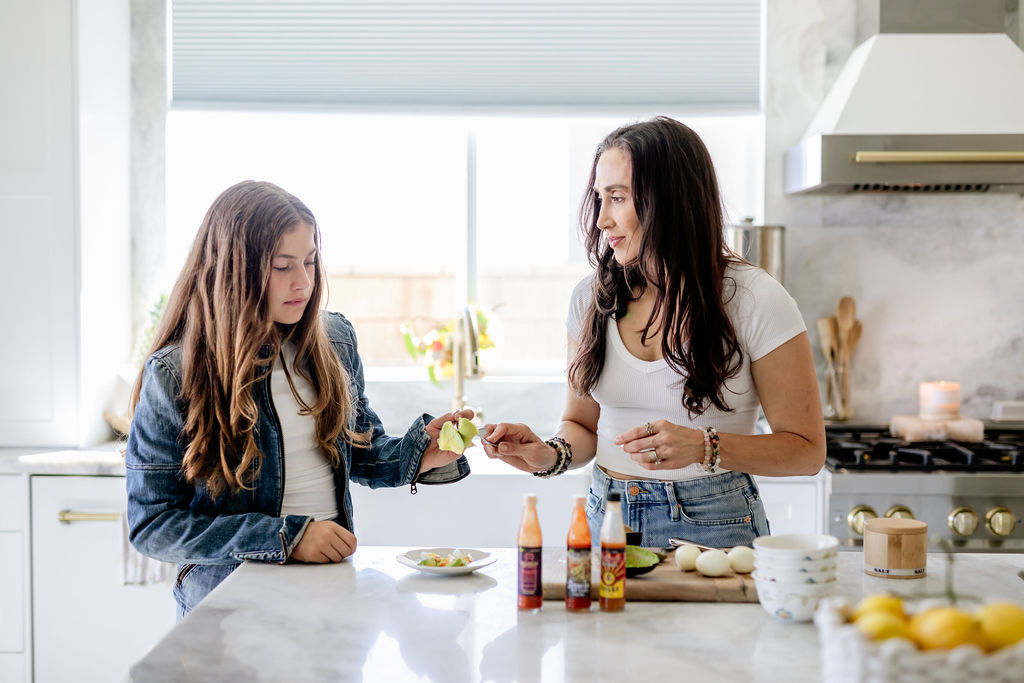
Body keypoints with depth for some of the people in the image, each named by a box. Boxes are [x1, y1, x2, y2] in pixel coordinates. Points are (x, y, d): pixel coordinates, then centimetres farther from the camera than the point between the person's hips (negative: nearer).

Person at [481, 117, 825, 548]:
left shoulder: (754, 300, -10)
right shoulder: (591, 297, 3)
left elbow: (806, 450, -8)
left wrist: (704, 447, -22)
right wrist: (549, 455, -10)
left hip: (714, 525, -3)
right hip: (607, 518, 4)